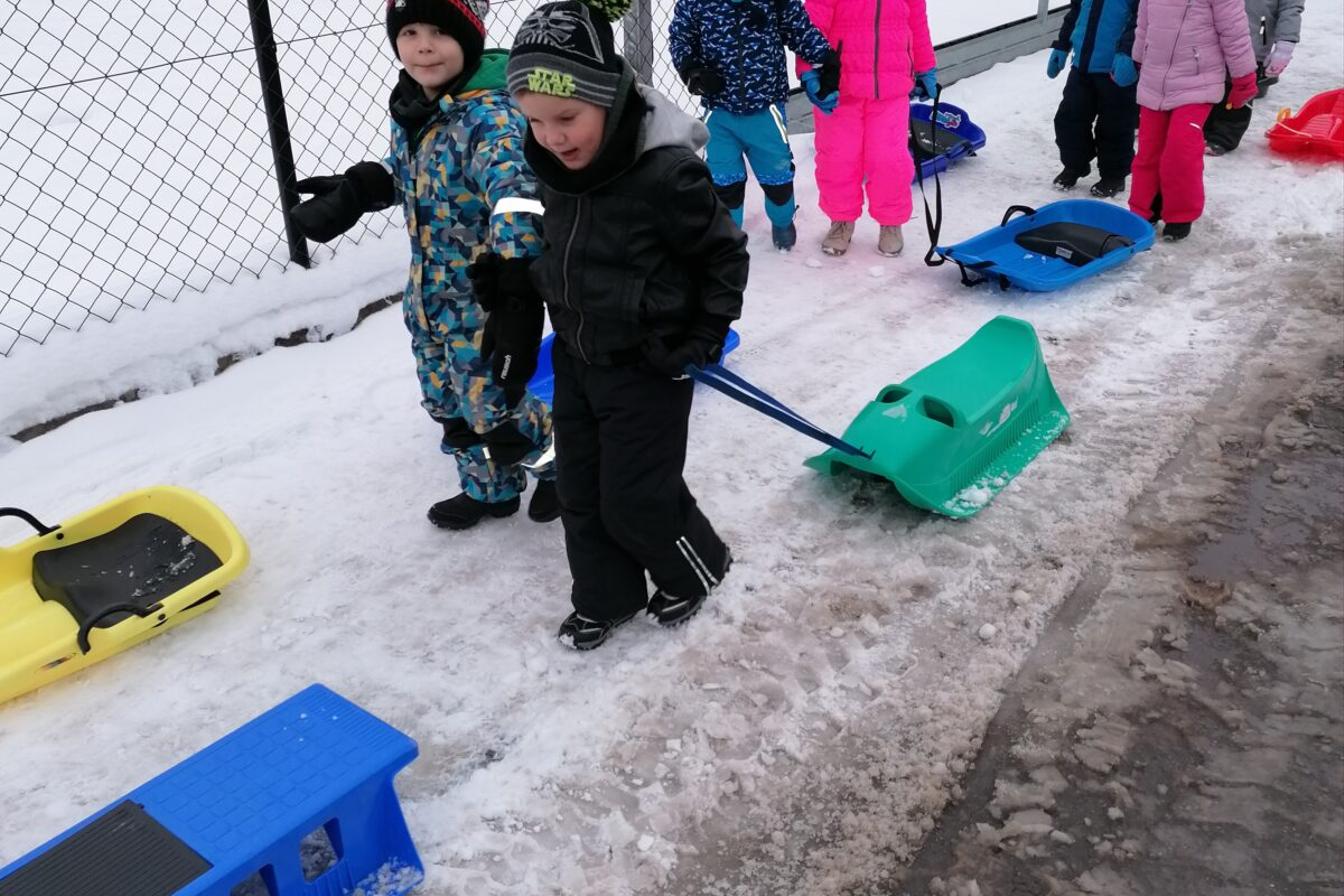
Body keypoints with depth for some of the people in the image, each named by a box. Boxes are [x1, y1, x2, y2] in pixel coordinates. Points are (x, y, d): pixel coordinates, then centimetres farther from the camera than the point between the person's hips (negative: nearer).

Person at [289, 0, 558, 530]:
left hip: (484, 303, -8)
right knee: (449, 407, 21)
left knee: (494, 409, 6)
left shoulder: (490, 116, -27)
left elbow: (517, 207, -41)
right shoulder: (410, 106, 0)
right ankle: (490, 488, 44)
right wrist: (354, 193, 5)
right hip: (428, 298, 8)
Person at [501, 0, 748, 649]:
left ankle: (696, 569, 34)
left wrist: (704, 339, -12)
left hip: (647, 366, -7)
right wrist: (519, 281, 4)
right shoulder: (554, 165, -6)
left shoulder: (667, 174, -27)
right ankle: (604, 597, 37)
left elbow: (725, 254, -14)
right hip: (574, 357, 7)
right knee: (580, 491, 16)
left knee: (636, 500, 3)